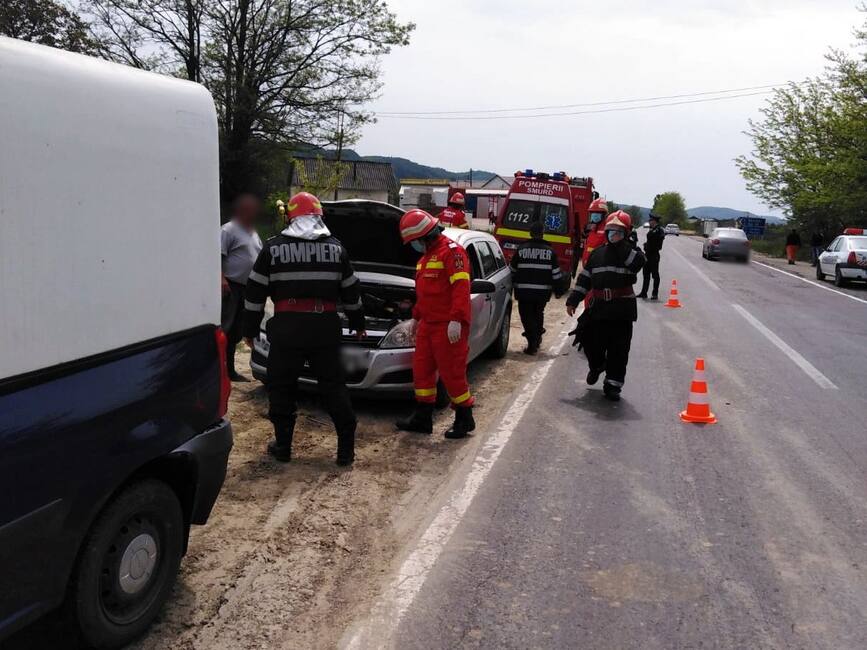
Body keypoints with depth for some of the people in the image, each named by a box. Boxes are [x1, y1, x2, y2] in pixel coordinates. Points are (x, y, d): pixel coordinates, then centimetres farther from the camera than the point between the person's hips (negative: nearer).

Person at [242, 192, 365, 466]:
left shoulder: (274, 248, 2)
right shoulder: (335, 248, 9)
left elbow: (255, 293, 2)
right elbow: (351, 291, 15)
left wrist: (250, 329, 11)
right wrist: (358, 323, 27)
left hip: (287, 328, -2)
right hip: (325, 327, 2)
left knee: (281, 387, 12)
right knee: (334, 387, 9)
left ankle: (283, 445, 17)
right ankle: (346, 448, 10)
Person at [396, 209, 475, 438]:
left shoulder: (451, 251, -13)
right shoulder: (427, 255, 19)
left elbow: (461, 287, -22)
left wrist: (456, 320, -28)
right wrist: (416, 317, 29)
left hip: (448, 326, -10)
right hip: (428, 323, 10)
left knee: (452, 372, -2)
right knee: (422, 369, 12)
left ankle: (465, 418, 12)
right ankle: (422, 418, 21)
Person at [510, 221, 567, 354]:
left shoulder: (521, 249, 0)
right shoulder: (550, 251, 2)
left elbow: (512, 270, 7)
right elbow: (556, 273, 1)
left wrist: (511, 286, 21)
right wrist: (559, 290, 11)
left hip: (524, 291, -2)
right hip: (543, 292, 2)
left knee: (527, 316, 1)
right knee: (538, 314, 22)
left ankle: (532, 344, -8)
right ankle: (537, 339, 31)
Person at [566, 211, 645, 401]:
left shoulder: (631, 252, 1)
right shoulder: (597, 254, 11)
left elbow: (638, 262, -23)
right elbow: (584, 278, 13)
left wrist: (621, 245, -22)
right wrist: (573, 300, 8)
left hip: (622, 310, -3)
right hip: (598, 308, 3)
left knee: (619, 350, 0)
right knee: (592, 343, 9)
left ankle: (613, 385, 10)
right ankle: (596, 366, 41)